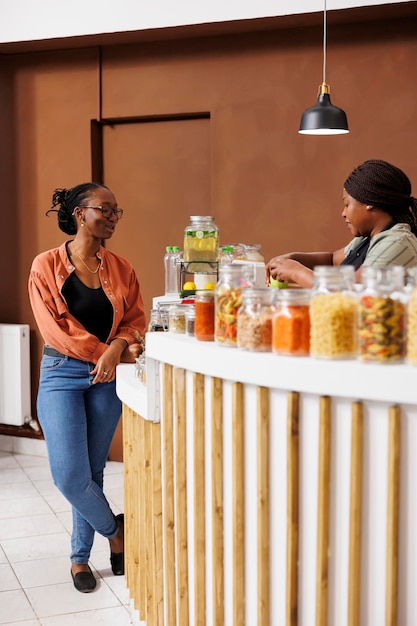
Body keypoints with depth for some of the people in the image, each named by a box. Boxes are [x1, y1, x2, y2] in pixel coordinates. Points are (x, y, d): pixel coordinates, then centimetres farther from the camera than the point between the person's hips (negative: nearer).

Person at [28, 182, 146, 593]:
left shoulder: (121, 269, 7)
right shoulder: (46, 266, -3)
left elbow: (135, 320, 5)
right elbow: (54, 327, -9)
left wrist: (118, 348, -17)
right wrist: (109, 352, -14)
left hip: (107, 378, 3)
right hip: (61, 374, -3)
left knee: (93, 472, 7)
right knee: (69, 474, -10)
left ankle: (80, 557, 25)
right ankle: (114, 530, 17)